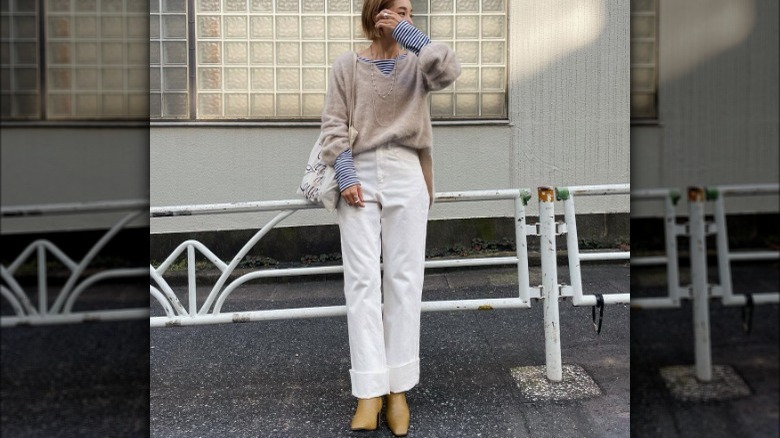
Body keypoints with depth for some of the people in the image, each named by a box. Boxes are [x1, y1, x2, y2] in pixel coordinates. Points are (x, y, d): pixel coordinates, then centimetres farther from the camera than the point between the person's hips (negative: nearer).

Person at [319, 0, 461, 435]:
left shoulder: (417, 64, 9)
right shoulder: (347, 65, 7)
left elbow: (450, 69, -13)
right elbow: (334, 124, 3)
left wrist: (412, 36, -7)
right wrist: (344, 172, -9)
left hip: (406, 177, 1)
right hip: (359, 175, 0)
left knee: (404, 278, 0)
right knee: (362, 279, -5)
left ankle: (399, 387, 7)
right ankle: (370, 390, -1)